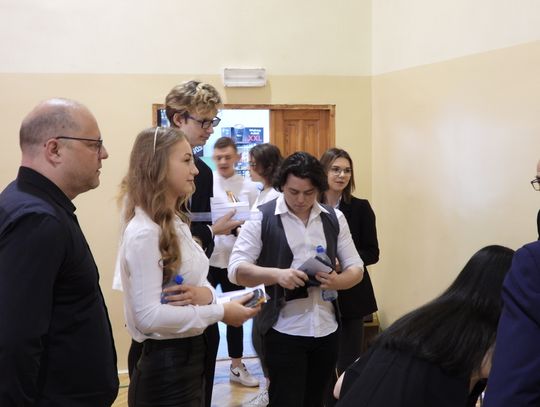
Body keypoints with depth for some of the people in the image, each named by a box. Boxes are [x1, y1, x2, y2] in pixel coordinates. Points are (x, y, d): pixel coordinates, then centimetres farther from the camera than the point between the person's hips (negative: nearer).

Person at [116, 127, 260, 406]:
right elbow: (148, 316, -25)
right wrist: (219, 313, -20)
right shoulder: (144, 232, -21)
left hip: (188, 356, 9)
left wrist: (205, 293, -11)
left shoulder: (176, 222, 8)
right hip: (165, 365, -9)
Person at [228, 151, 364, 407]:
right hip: (284, 332, -4)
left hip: (326, 329, 4)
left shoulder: (334, 218, 7)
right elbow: (236, 270, -11)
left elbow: (355, 267, 10)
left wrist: (338, 281, -14)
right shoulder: (261, 218, -5)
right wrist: (276, 274, -29)